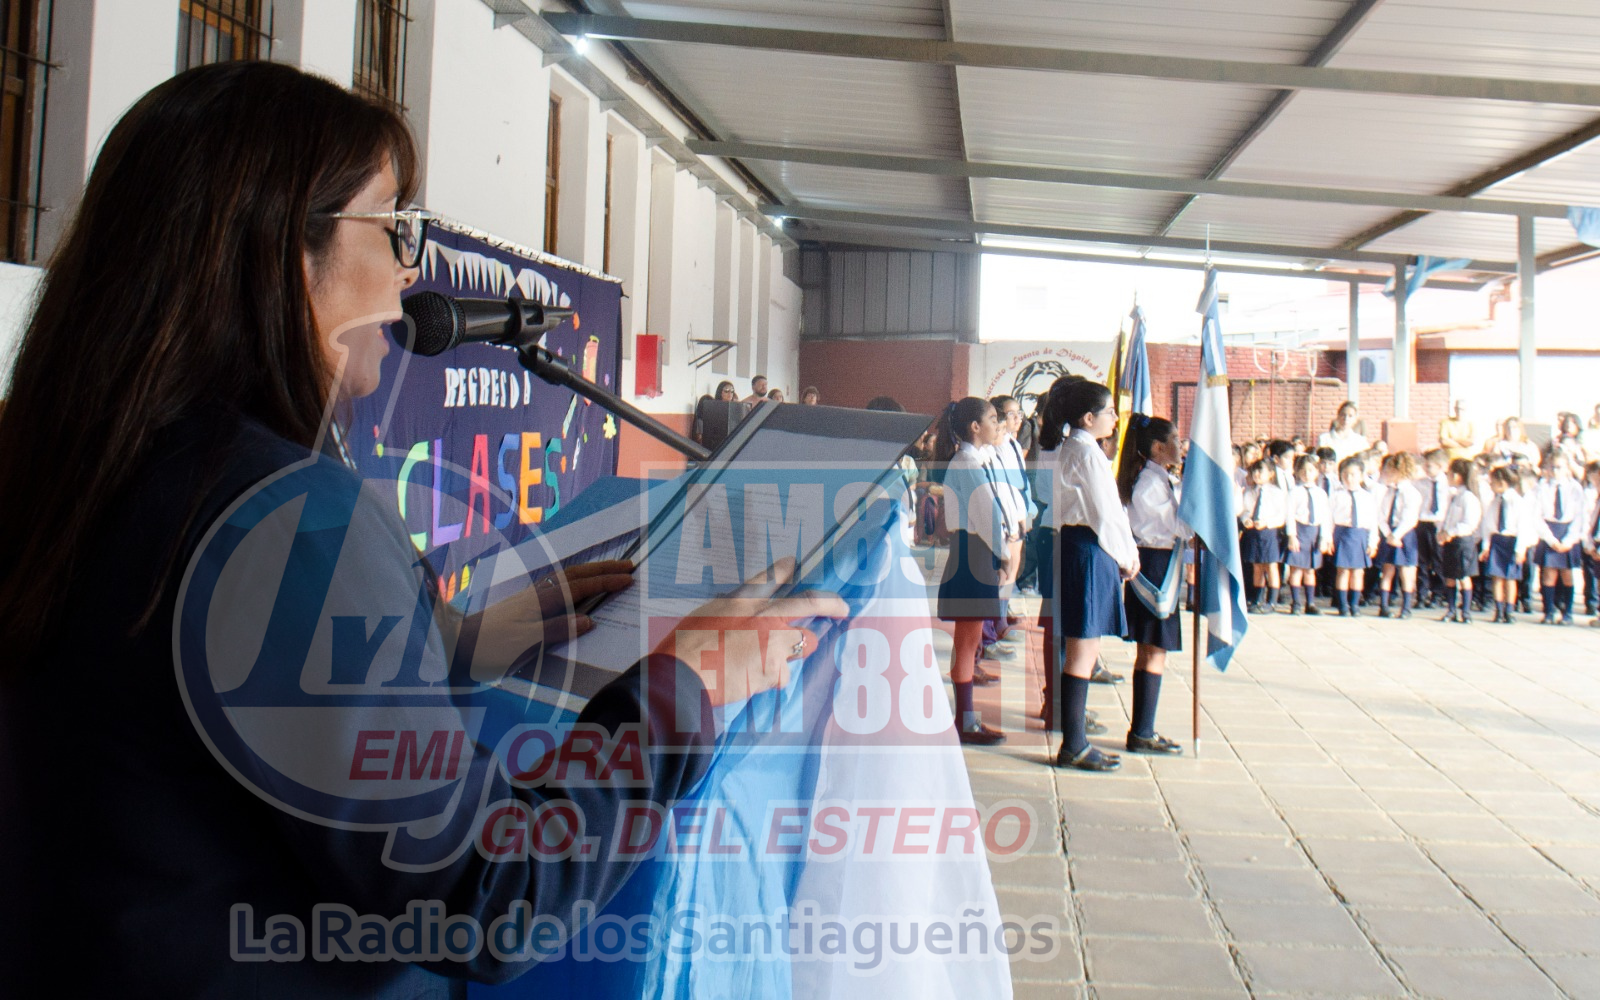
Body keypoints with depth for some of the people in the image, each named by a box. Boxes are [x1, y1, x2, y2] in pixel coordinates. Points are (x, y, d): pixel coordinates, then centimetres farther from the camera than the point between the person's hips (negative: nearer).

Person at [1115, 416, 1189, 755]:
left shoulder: (1153, 478, 14)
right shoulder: (1153, 480, -16)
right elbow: (1182, 527, -16)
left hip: (1148, 564, 10)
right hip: (1155, 565, -10)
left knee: (1147, 652, 14)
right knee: (1155, 652, -6)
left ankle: (1142, 729, 21)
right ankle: (1142, 733, -2)